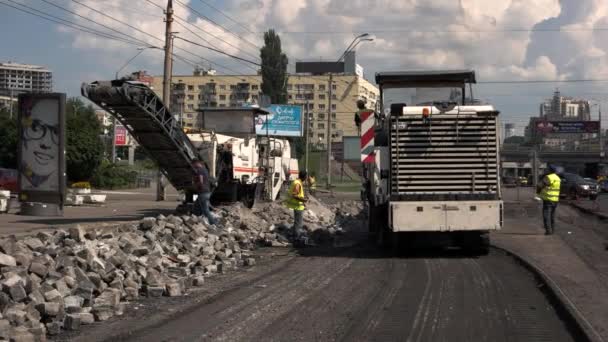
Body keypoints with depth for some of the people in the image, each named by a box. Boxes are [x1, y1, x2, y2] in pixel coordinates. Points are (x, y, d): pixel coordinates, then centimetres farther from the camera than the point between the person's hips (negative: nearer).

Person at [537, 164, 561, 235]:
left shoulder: (548, 178, -16)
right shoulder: (557, 178, 12)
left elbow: (540, 186, -13)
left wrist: (538, 191, 9)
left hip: (548, 199, -8)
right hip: (555, 200, 9)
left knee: (546, 215, -8)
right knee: (552, 215, 17)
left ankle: (548, 230, -14)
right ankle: (552, 229, 18)